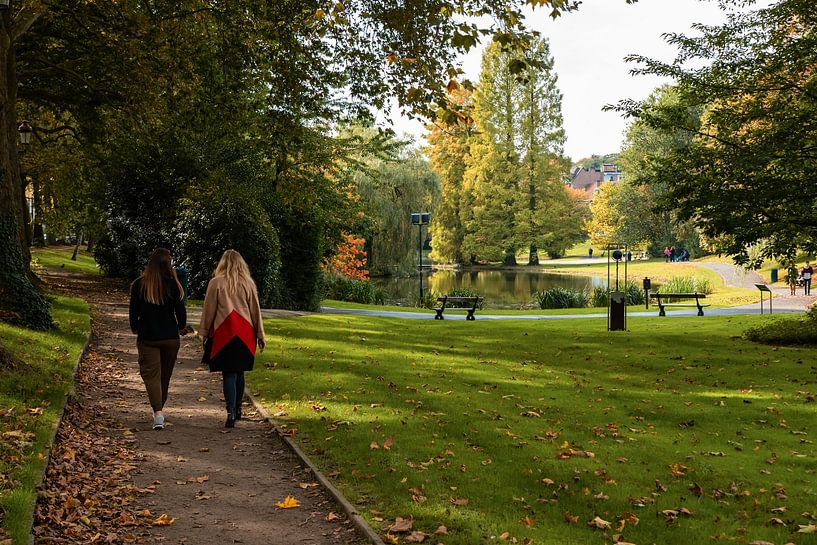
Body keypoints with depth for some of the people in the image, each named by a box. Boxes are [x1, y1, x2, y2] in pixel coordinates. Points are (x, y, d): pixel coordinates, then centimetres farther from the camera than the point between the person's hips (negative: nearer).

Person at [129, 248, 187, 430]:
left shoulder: (139, 284, -5)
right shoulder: (173, 284, -9)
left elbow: (133, 310, 2)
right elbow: (180, 310, -5)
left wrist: (135, 328, 21)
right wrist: (181, 326, 15)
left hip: (147, 338, -1)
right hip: (170, 338, 1)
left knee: (151, 374, -2)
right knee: (165, 374, 16)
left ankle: (158, 412, -20)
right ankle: (160, 407, 31)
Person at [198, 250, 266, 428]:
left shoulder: (216, 283, -3)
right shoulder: (248, 283, 4)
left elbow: (208, 310, 0)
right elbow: (255, 311, 7)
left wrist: (204, 333, 9)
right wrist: (260, 335, 12)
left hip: (223, 333, -3)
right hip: (245, 334, 3)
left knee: (229, 374, -1)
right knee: (239, 372, 15)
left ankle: (231, 414, -8)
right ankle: (237, 409, 26)